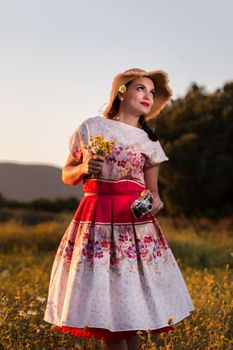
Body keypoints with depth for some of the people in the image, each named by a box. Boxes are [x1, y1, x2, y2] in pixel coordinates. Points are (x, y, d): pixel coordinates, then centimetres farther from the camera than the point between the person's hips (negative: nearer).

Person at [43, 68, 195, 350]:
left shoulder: (149, 141, 11)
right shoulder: (91, 128, 7)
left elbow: (152, 189, 13)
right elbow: (67, 175, 12)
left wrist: (154, 201, -9)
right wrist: (83, 168, -9)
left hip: (136, 223, 1)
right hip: (97, 221, -1)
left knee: (133, 308, -2)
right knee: (105, 308, -3)